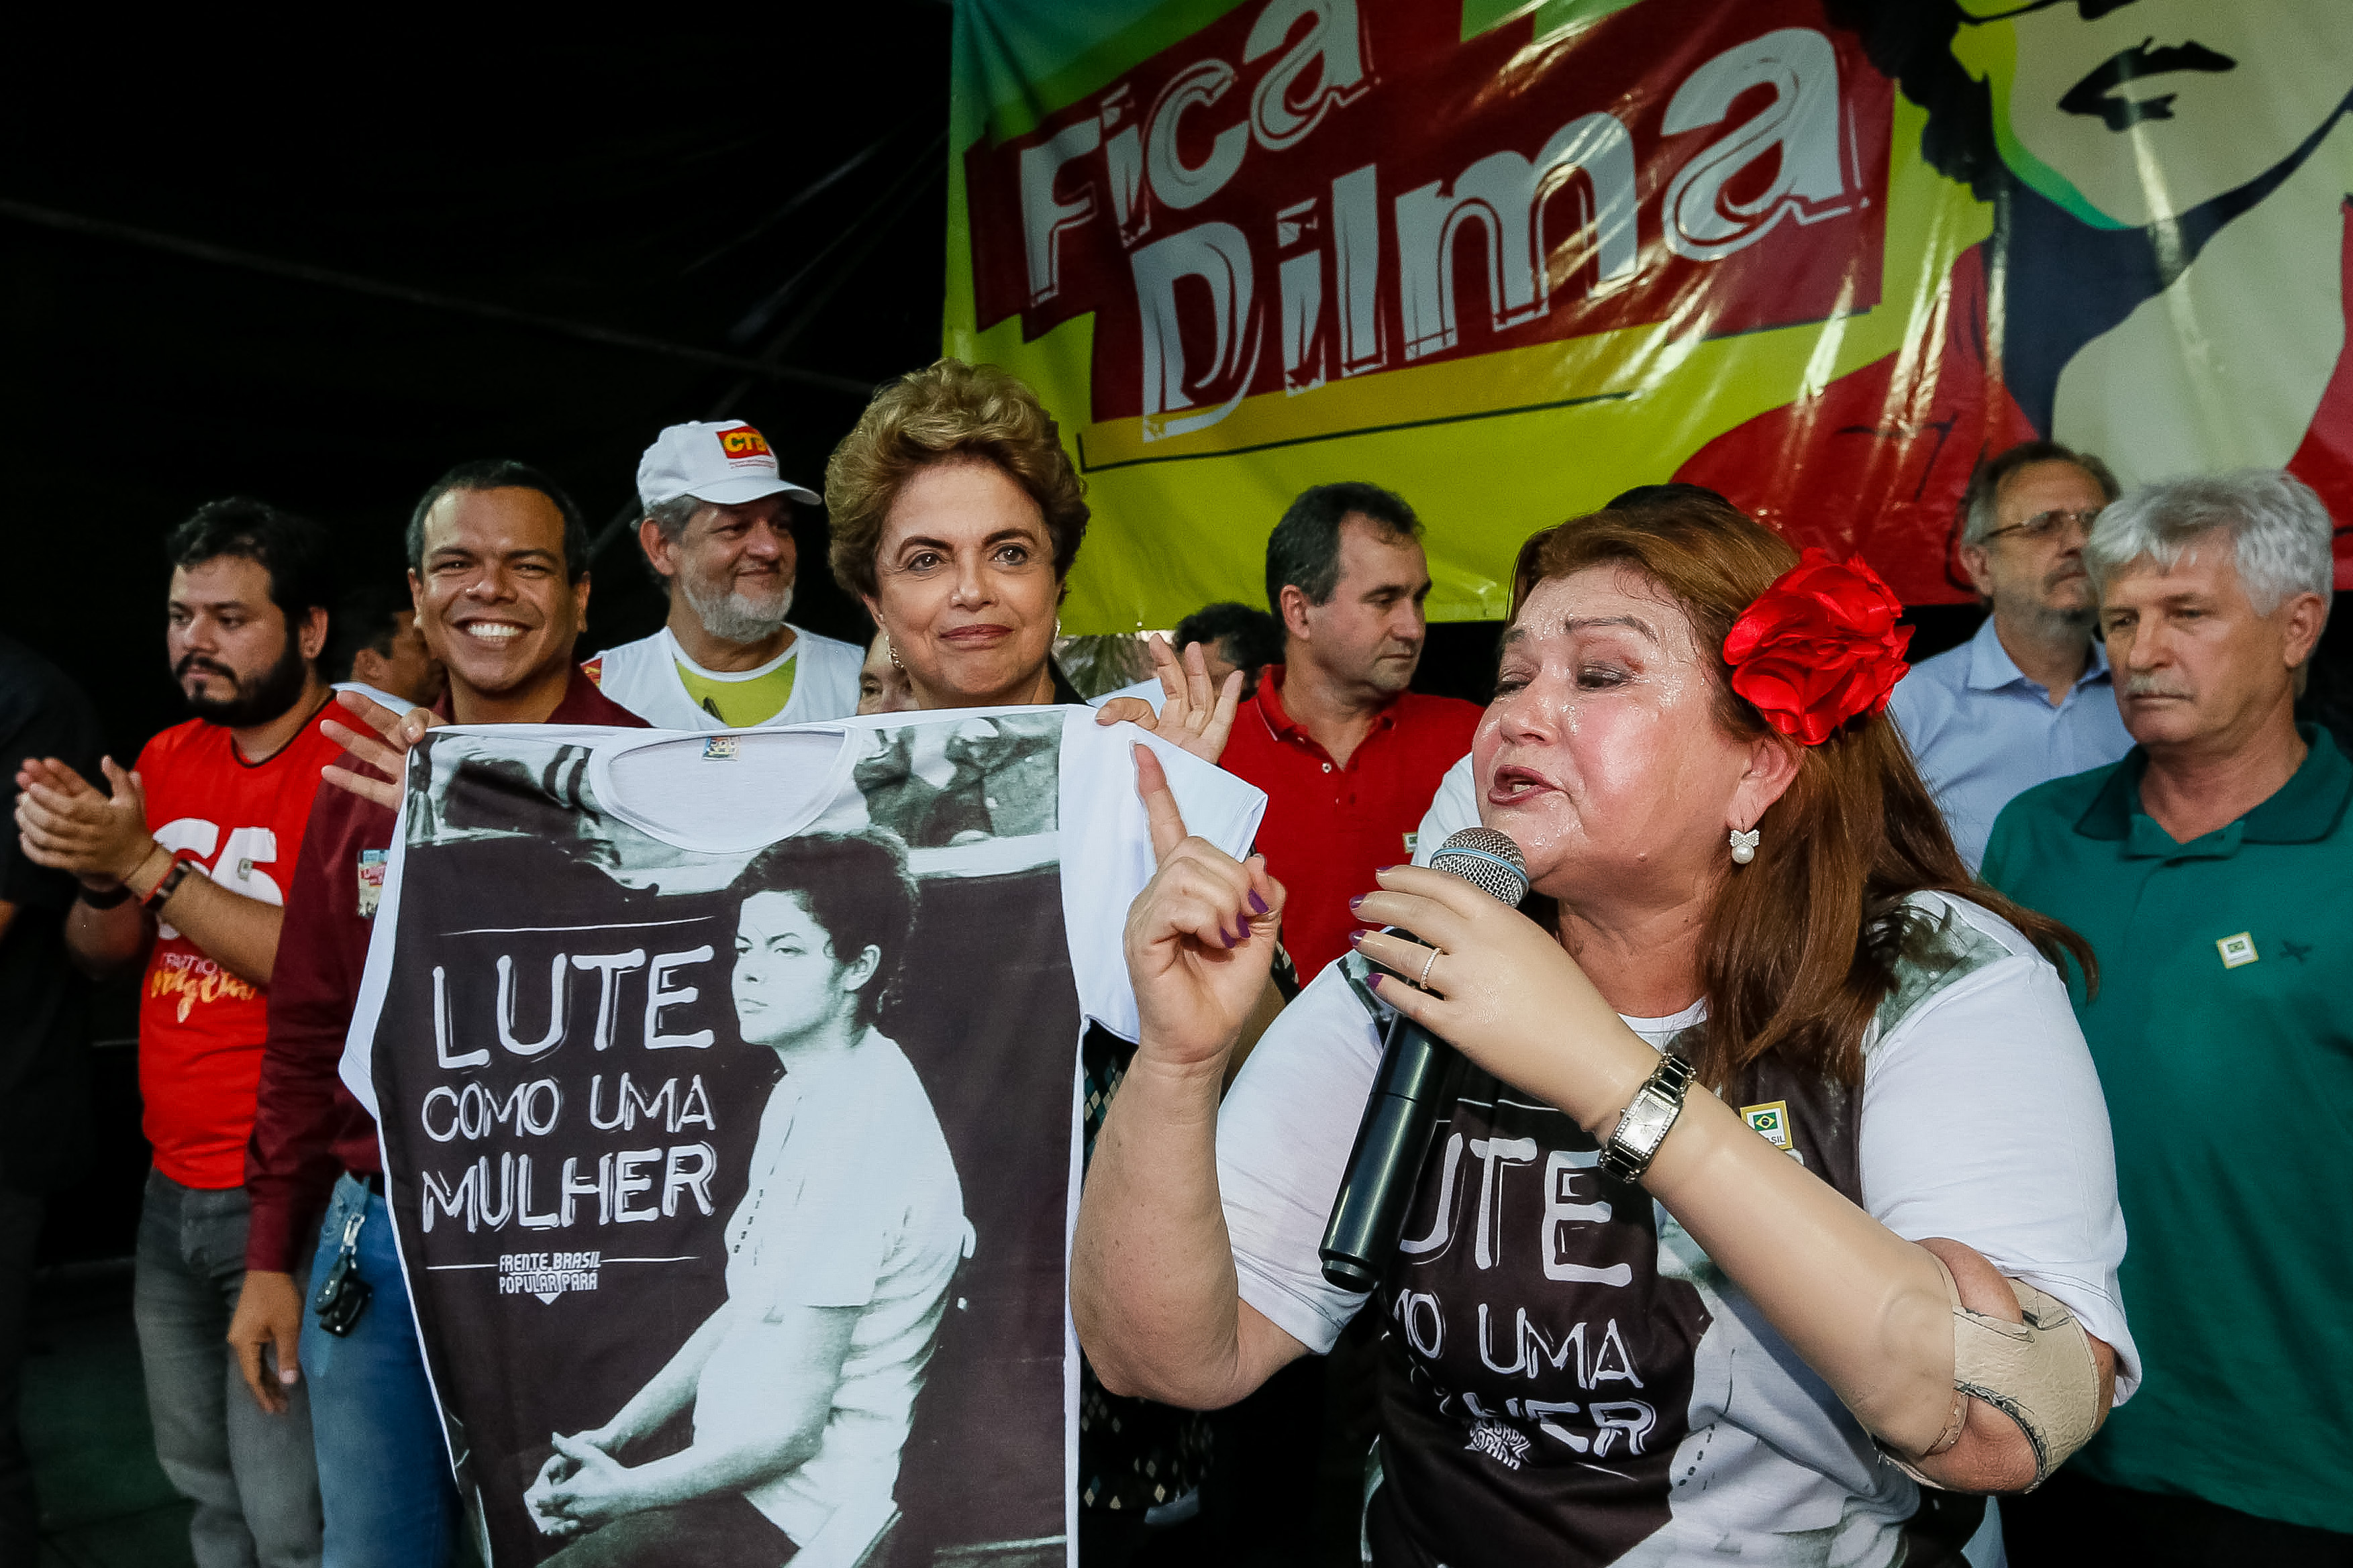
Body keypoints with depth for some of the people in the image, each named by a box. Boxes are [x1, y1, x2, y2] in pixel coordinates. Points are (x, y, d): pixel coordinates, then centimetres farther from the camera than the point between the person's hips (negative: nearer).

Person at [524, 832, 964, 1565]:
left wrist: (625, 1491, -10)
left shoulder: (858, 1144, -27)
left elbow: (793, 1427, -22)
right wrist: (616, 1436, 7)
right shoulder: (808, 1092, 5)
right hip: (731, 1461, 9)